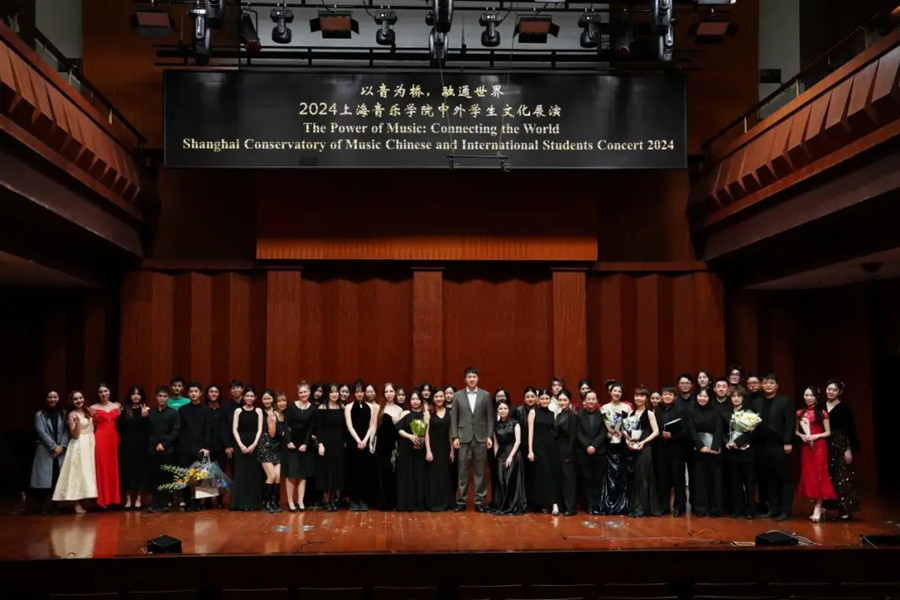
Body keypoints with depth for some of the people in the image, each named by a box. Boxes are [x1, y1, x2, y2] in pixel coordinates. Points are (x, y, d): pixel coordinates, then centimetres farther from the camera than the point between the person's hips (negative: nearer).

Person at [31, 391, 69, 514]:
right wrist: (54, 447, -11)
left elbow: (66, 432, 6)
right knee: (45, 479, -8)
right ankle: (42, 507, -3)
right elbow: (42, 432, -4)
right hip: (45, 451, -2)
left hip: (60, 451, 2)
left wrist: (62, 446, -9)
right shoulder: (40, 415, 5)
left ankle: (53, 506, 2)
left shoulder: (63, 414, 12)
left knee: (58, 479, -4)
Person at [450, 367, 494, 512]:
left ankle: (480, 501, 8)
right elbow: (454, 418, 4)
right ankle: (461, 500, 8)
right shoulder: (458, 395, 6)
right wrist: (455, 437, -4)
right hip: (463, 438, 0)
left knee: (480, 471, 3)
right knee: (463, 471, 2)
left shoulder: (485, 395, 6)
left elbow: (490, 417, 4)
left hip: (481, 438, 0)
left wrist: (489, 436, -3)